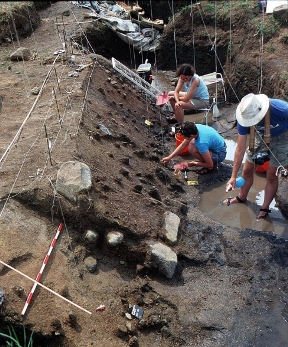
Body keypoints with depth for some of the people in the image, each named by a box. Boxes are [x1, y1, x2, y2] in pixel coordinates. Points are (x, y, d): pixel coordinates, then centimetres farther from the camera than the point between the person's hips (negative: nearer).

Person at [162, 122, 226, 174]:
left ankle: (214, 162, -4)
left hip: (220, 154, -8)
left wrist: (194, 163, -9)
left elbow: (210, 165, -25)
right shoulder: (195, 128, -14)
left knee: (191, 149, -25)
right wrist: (169, 157, -2)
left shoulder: (201, 143, -36)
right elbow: (183, 145, -2)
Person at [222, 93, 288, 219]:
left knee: (271, 175, -1)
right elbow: (240, 149, -22)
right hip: (261, 136, 3)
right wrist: (233, 176, -20)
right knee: (247, 170, 8)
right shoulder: (245, 118, -29)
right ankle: (241, 197, 34)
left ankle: (265, 209, 17)